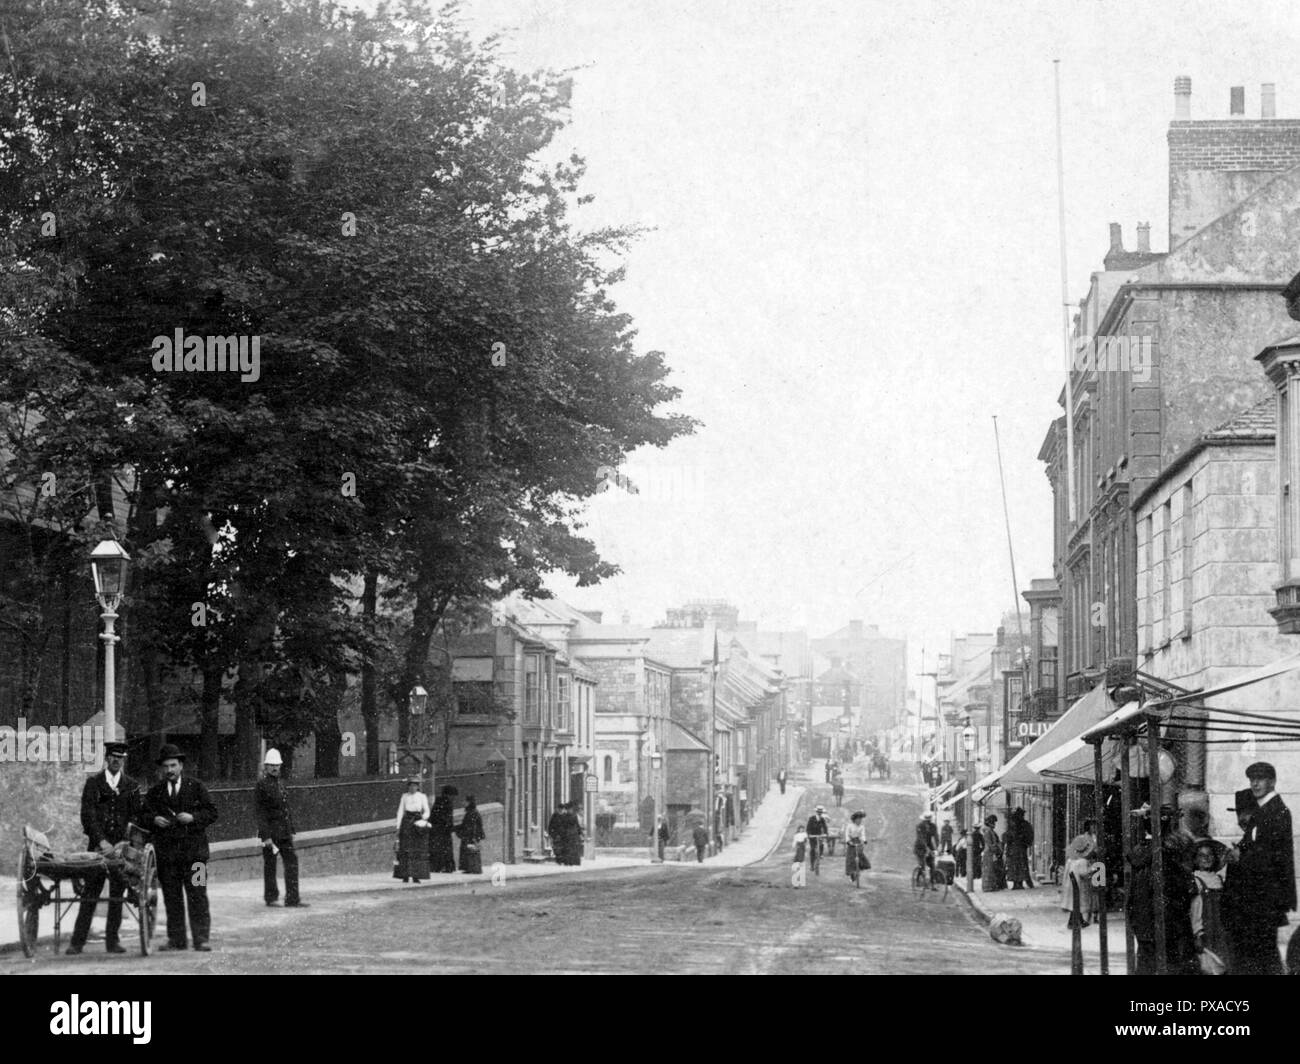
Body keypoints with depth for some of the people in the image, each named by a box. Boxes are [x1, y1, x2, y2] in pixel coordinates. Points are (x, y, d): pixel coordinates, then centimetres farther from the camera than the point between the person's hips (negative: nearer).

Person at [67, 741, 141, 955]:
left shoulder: (132, 785, 10)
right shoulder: (93, 783, 5)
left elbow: (135, 817, 7)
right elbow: (87, 815, -2)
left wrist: (125, 842, -7)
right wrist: (101, 841, -12)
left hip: (121, 844, 2)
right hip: (97, 845, -2)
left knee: (117, 894, 2)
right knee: (89, 893, -5)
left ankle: (112, 940, 9)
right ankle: (77, 941, -4)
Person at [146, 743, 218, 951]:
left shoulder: (196, 788, 6)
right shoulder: (155, 792, 12)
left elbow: (212, 813, 3)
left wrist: (193, 818, -13)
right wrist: (154, 819, -6)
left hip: (193, 850, -2)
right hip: (166, 852, 2)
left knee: (197, 896, -6)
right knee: (171, 897, 4)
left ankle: (201, 939, -6)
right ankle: (176, 939, 10)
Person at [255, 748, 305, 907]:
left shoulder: (280, 784, 13)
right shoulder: (262, 785, -10)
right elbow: (260, 812, -14)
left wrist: (291, 831, 16)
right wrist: (266, 836, -18)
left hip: (284, 832, 7)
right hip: (270, 830, -7)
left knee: (291, 862, 1)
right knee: (270, 864, 3)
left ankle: (292, 899, 1)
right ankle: (271, 897, 16)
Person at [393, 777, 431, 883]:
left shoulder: (422, 796, 8)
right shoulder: (404, 797, 9)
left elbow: (427, 811, 7)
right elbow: (400, 811, 9)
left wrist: (424, 818, -14)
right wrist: (398, 826, 3)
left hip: (418, 822, 0)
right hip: (407, 822, 0)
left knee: (419, 850, -3)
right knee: (405, 850, -6)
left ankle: (416, 876, 1)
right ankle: (405, 875, -5)